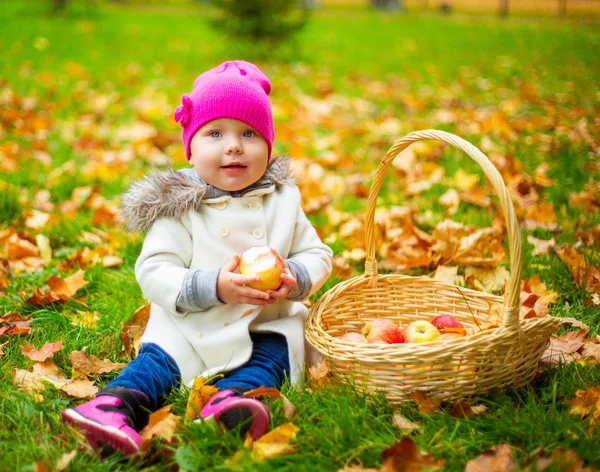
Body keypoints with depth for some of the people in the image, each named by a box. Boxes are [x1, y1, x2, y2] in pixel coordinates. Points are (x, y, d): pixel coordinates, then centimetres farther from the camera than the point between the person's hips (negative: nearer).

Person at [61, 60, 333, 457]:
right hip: (189, 329, -1)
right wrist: (214, 287, -23)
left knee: (271, 357, -28)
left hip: (266, 326, 1)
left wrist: (294, 278, -15)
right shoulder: (179, 207, -3)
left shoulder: (283, 201, 6)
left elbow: (318, 255, 9)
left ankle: (232, 402, -51)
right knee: (156, 361, -23)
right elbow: (153, 272, -9)